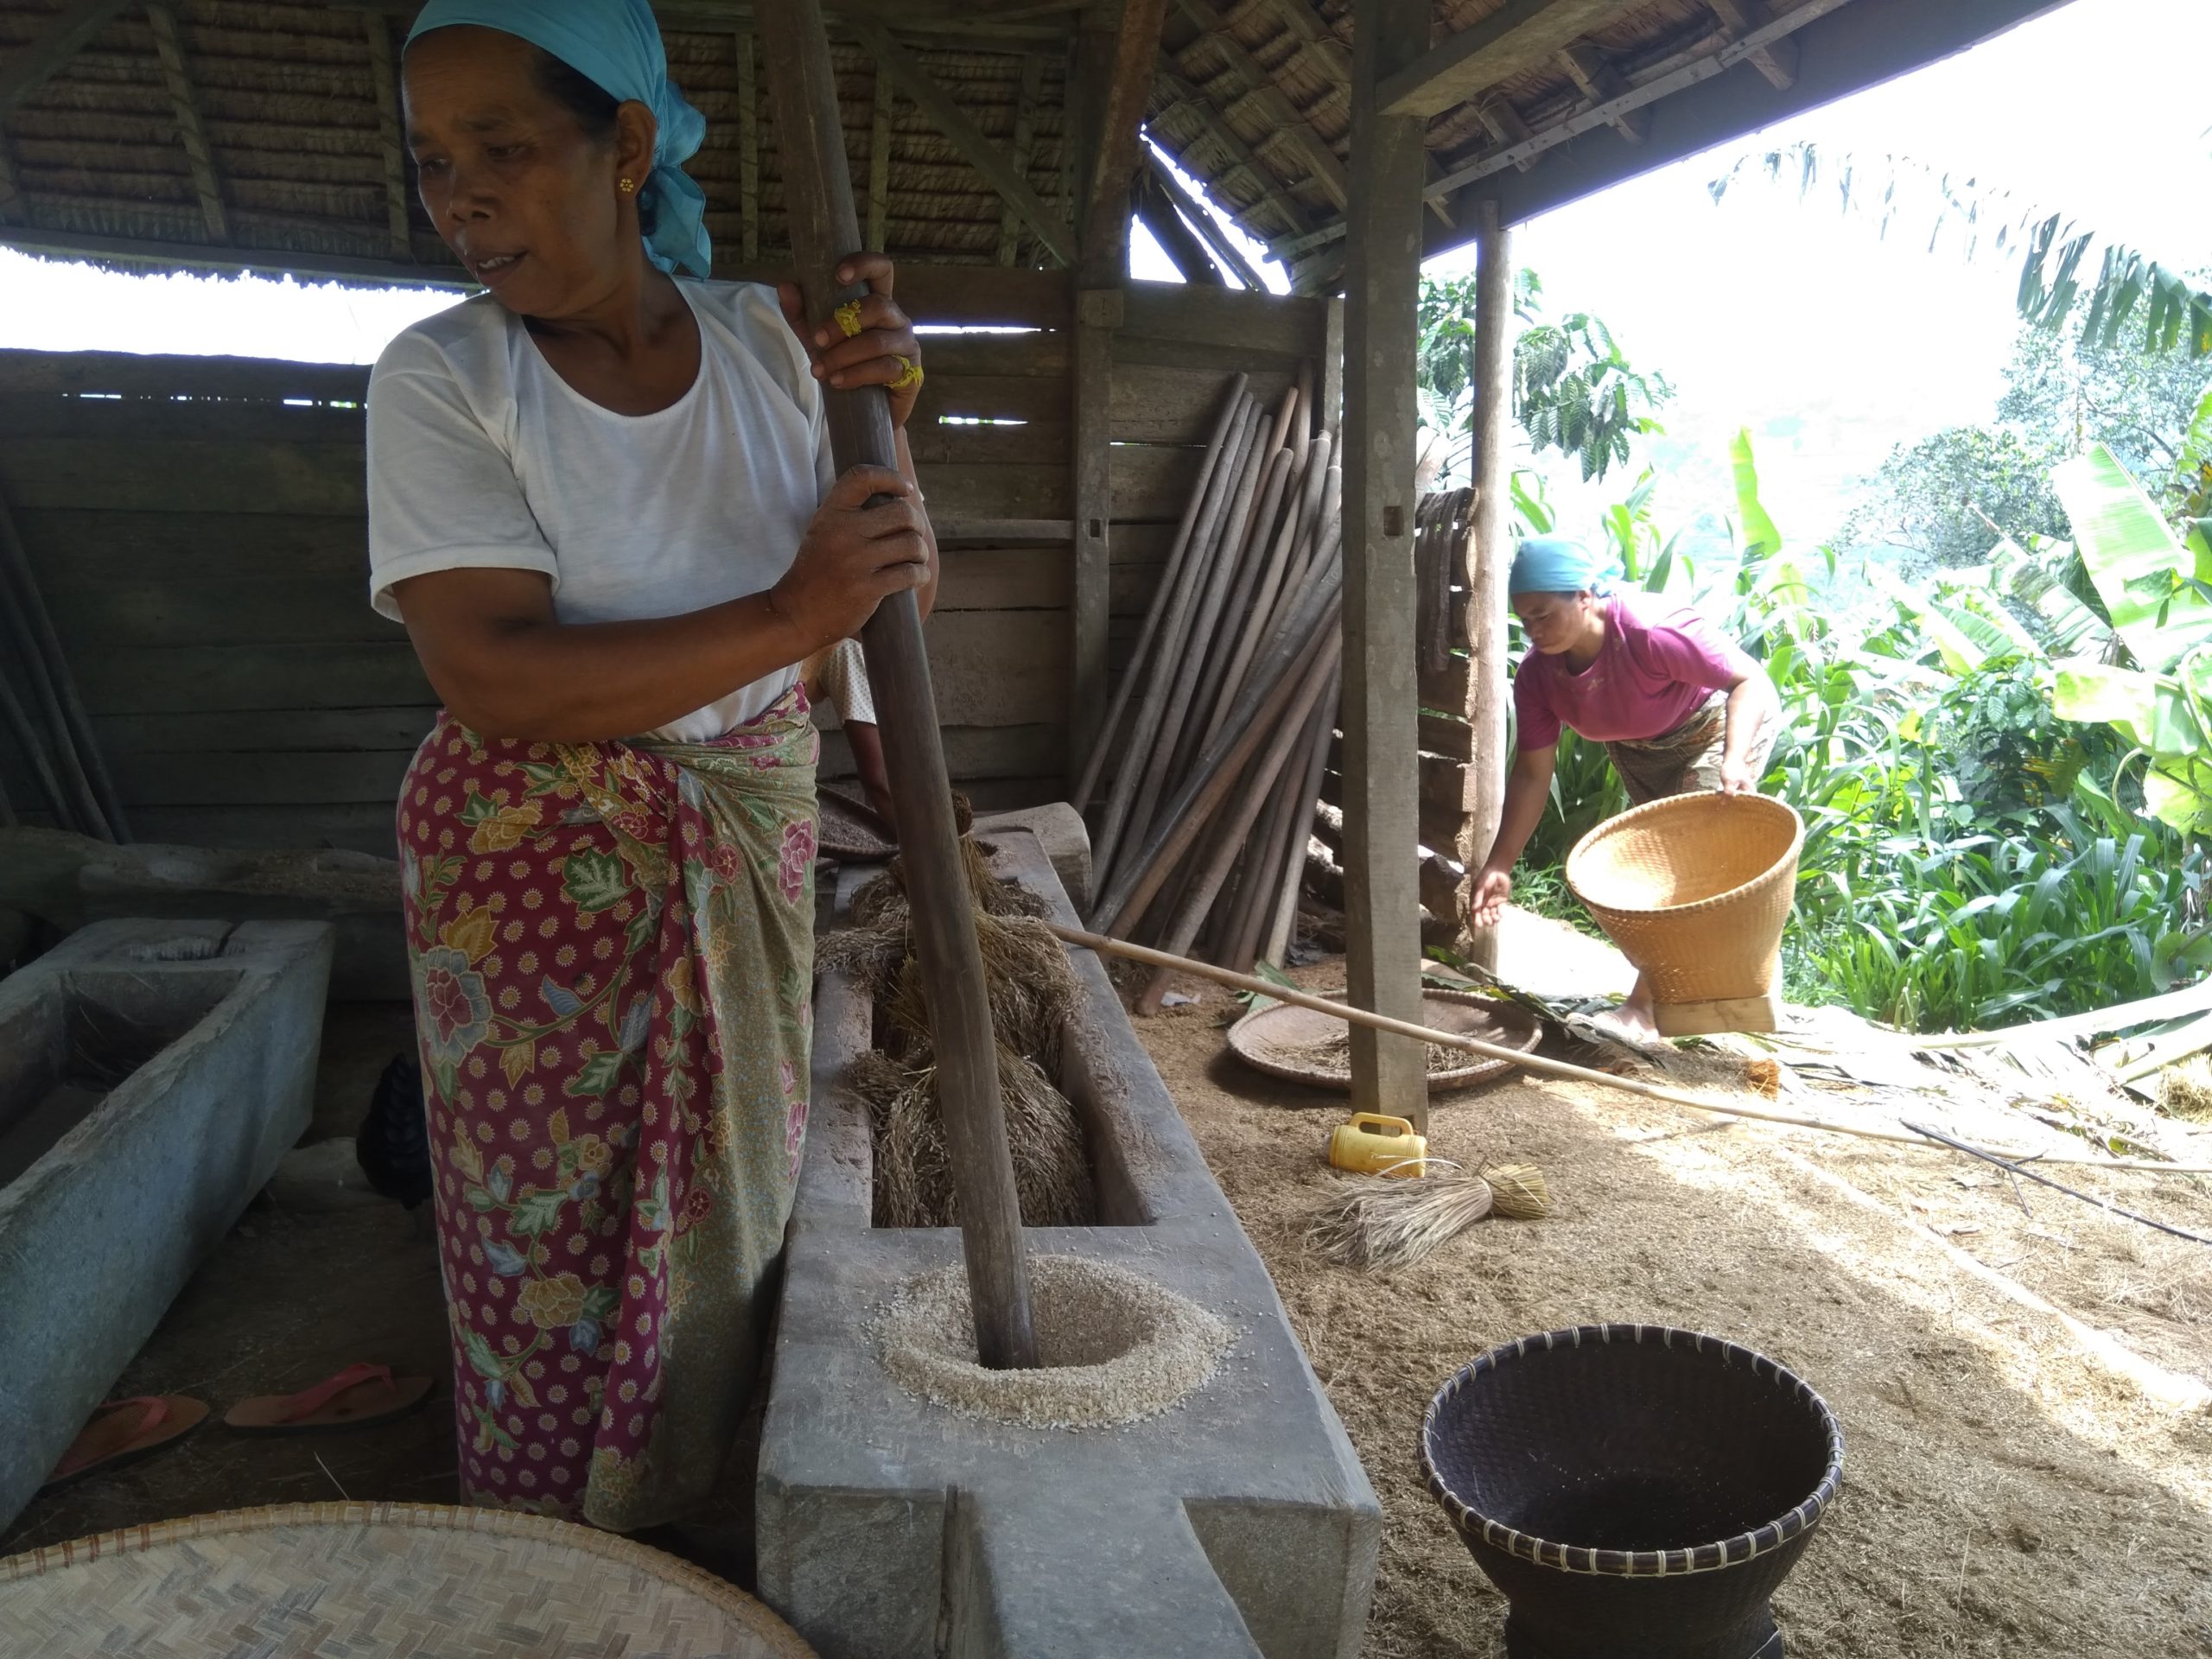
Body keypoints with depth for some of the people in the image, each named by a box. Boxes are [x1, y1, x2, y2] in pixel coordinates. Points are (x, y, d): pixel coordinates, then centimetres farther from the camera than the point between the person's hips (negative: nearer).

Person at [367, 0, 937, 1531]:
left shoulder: (762, 337, -4)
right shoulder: (440, 377, -14)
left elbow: (899, 588, 0)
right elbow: (492, 675, -25)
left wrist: (885, 412, -18)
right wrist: (787, 616, -32)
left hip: (753, 827, 4)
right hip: (539, 857, -3)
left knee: (735, 1180, 16)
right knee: (556, 1229, 6)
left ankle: (705, 1497, 42)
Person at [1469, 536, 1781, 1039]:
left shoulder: (1654, 632, -39)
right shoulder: (1537, 674, -21)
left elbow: (1752, 681, -37)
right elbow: (1531, 774, -17)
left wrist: (1734, 760, -54)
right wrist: (1500, 865, -23)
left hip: (1722, 726, -6)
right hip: (1639, 748, 6)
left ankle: (1645, 1002, -9)